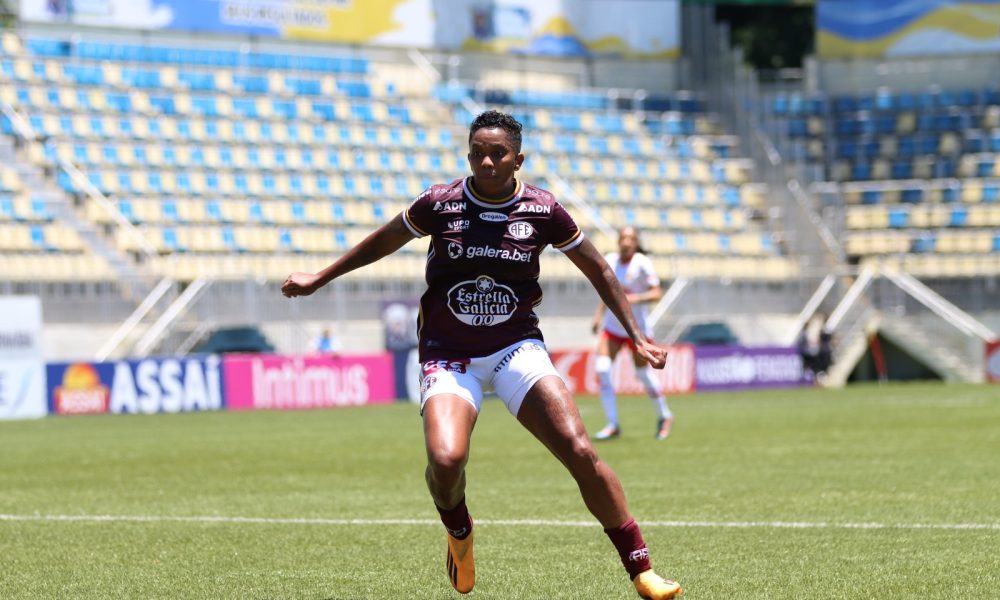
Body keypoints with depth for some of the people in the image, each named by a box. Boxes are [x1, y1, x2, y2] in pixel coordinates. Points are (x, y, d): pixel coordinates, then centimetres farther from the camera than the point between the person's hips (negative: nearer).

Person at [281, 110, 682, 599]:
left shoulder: (543, 211, -5)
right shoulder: (440, 203, -6)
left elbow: (598, 270, 9)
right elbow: (384, 241, 13)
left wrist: (637, 337, 9)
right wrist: (319, 279, 18)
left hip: (516, 347, 1)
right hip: (448, 354, 0)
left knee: (580, 452, -18)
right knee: (445, 460, -26)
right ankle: (459, 533, 10)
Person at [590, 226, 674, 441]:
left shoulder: (642, 263, -12)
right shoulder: (609, 261, 4)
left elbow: (656, 293, -19)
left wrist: (634, 299, -33)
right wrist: (599, 315, 12)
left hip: (637, 328, -5)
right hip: (612, 325, 5)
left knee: (643, 373, 4)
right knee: (601, 369, -12)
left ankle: (664, 416, 29)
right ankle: (612, 425, -7)